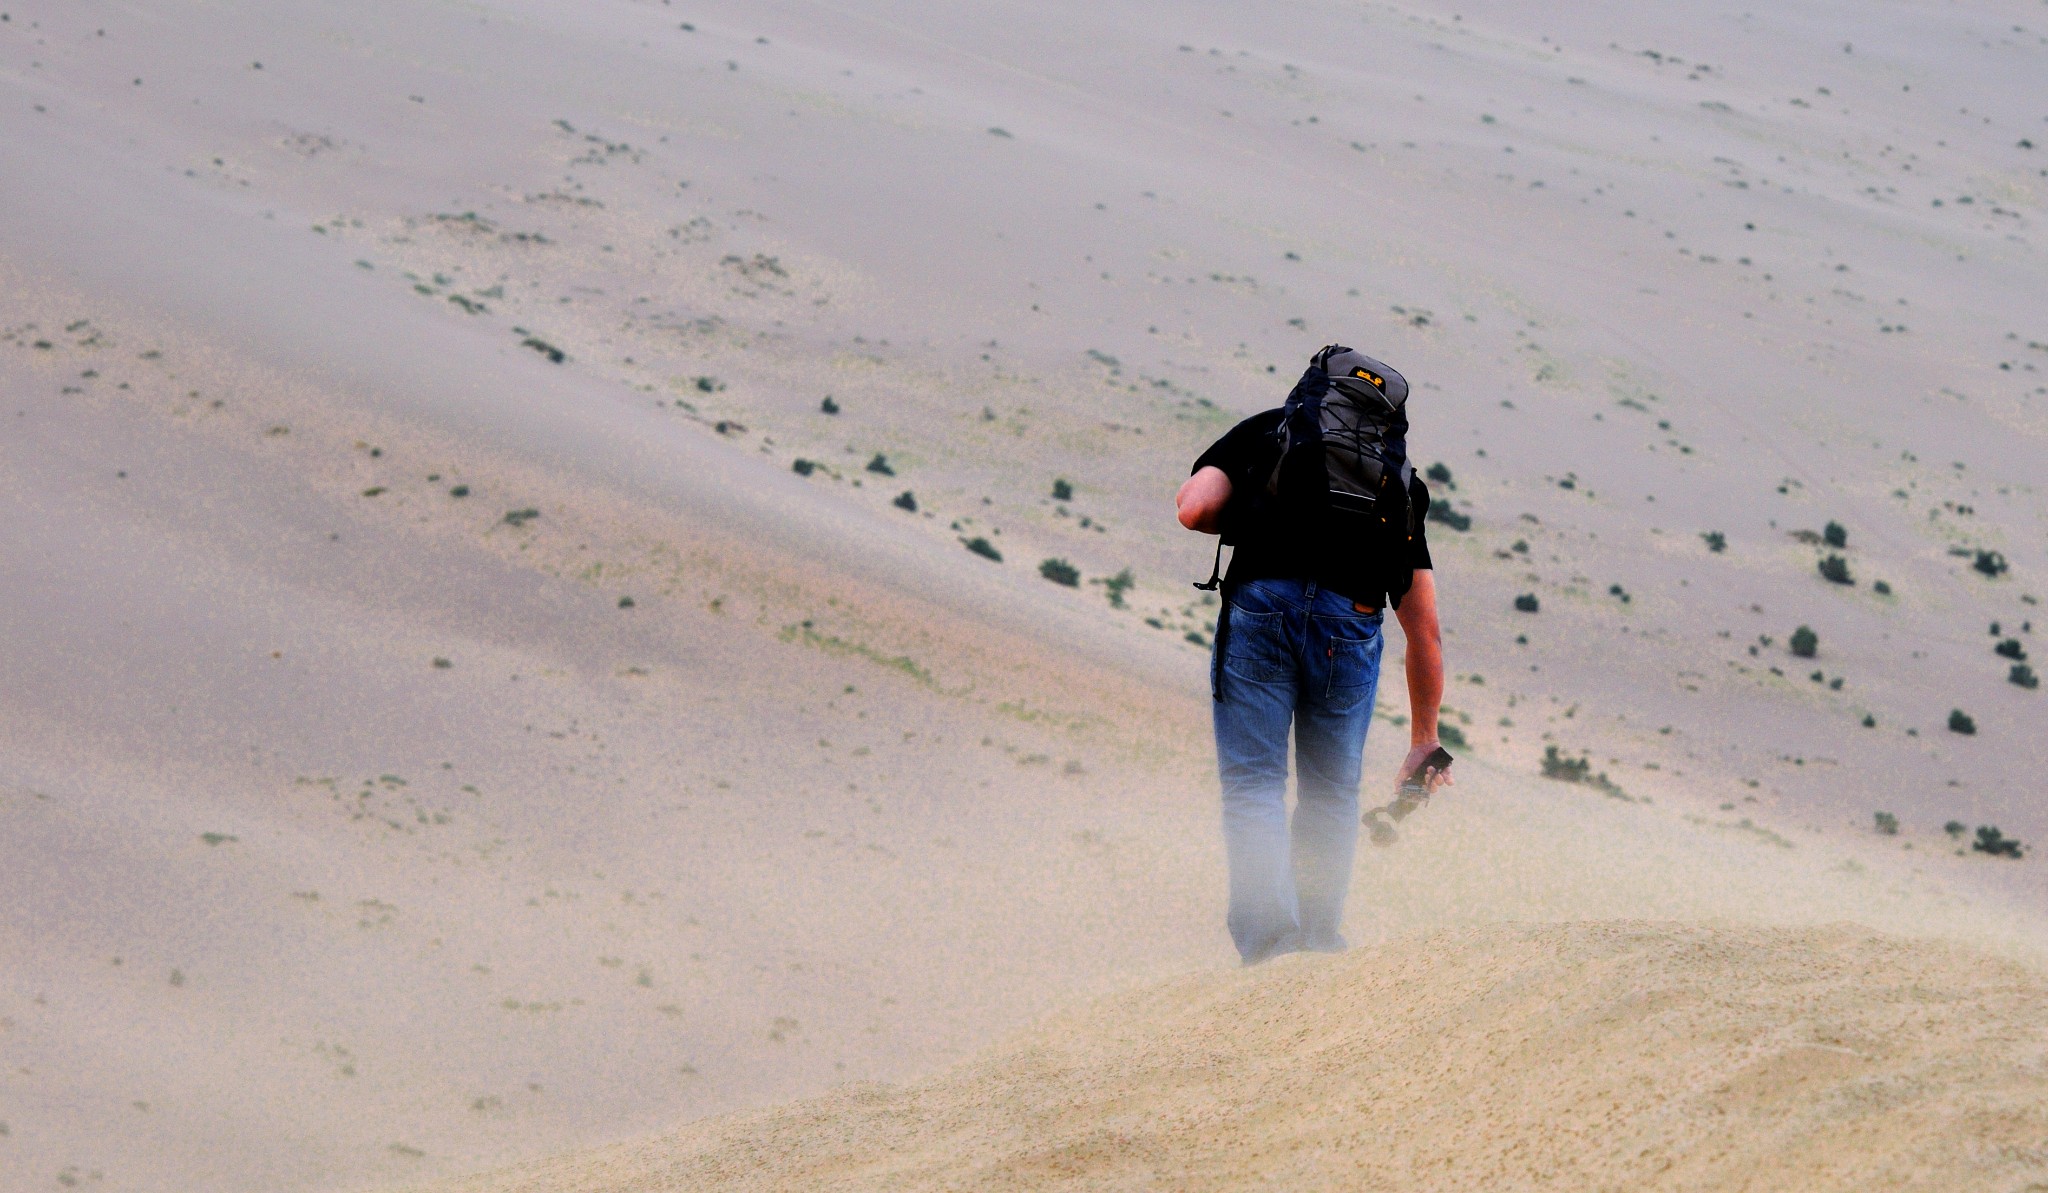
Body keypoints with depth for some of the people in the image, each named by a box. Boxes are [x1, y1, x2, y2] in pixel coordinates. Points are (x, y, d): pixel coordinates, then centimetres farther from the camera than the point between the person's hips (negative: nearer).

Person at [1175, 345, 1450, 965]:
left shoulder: (1265, 429, 24)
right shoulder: (1401, 482, 28)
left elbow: (1194, 507, 5)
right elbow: (1426, 634, 26)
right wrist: (1425, 743, 31)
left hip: (1262, 599, -2)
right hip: (1350, 618, 2)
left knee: (1252, 782, 3)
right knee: (1330, 792, 18)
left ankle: (1267, 938, -12)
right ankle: (1319, 939, 18)